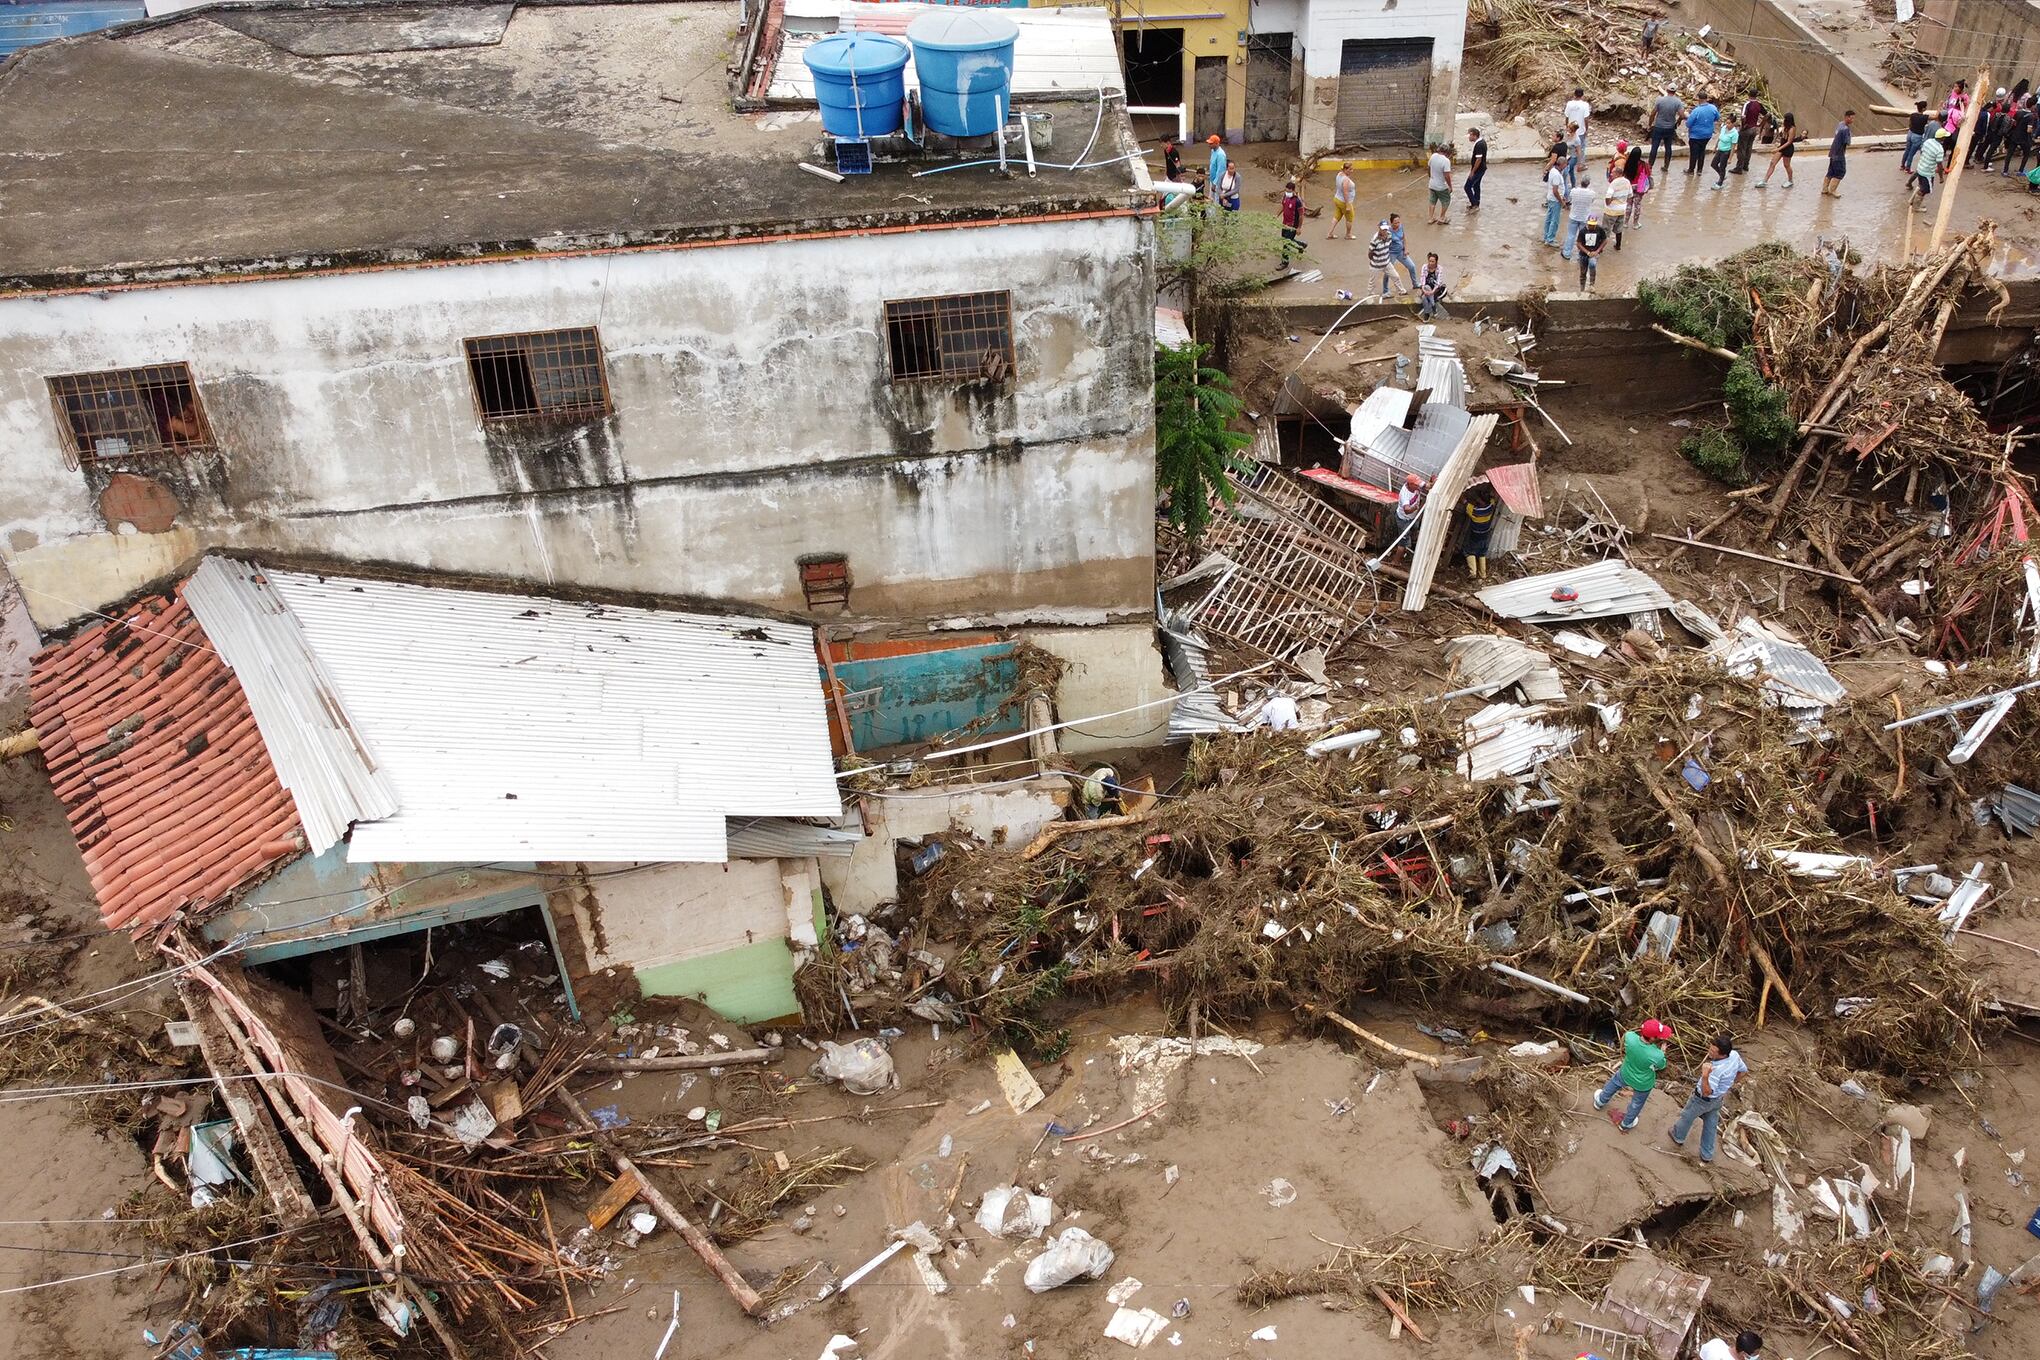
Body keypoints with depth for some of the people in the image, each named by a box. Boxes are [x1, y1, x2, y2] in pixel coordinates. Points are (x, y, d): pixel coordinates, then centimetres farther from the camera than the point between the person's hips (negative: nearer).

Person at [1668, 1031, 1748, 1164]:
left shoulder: (1717, 1069, -45)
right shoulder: (1735, 1055, -22)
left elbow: (1706, 1092, -38)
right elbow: (1743, 1070, 2)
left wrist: (1705, 1076, -56)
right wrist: (1729, 1083, 17)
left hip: (1703, 1099, -6)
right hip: (1718, 1099, 7)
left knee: (1687, 1117, 24)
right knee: (1711, 1126, 26)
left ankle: (1678, 1138, 50)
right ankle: (1707, 1155, 42)